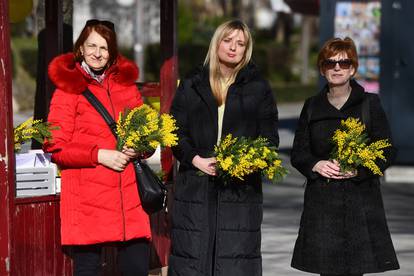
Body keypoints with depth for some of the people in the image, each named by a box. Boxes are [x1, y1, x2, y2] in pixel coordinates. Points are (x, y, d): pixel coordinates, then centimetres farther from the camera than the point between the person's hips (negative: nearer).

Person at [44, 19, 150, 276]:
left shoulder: (127, 84, 15)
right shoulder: (67, 89, 3)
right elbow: (56, 147, -2)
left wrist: (138, 149, -2)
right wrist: (99, 155, -12)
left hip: (129, 196, 4)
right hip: (88, 199, -4)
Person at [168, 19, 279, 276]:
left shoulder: (258, 88, 10)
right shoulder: (191, 86, 12)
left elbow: (270, 137, 6)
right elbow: (176, 132, 8)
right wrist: (195, 159, -10)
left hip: (241, 188, -1)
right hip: (195, 187, 1)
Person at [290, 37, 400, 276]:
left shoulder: (370, 104, 4)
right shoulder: (312, 107, 11)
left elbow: (387, 152, 2)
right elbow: (298, 153, 13)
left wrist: (358, 169, -13)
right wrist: (317, 165, -8)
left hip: (361, 198, -2)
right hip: (321, 201, 2)